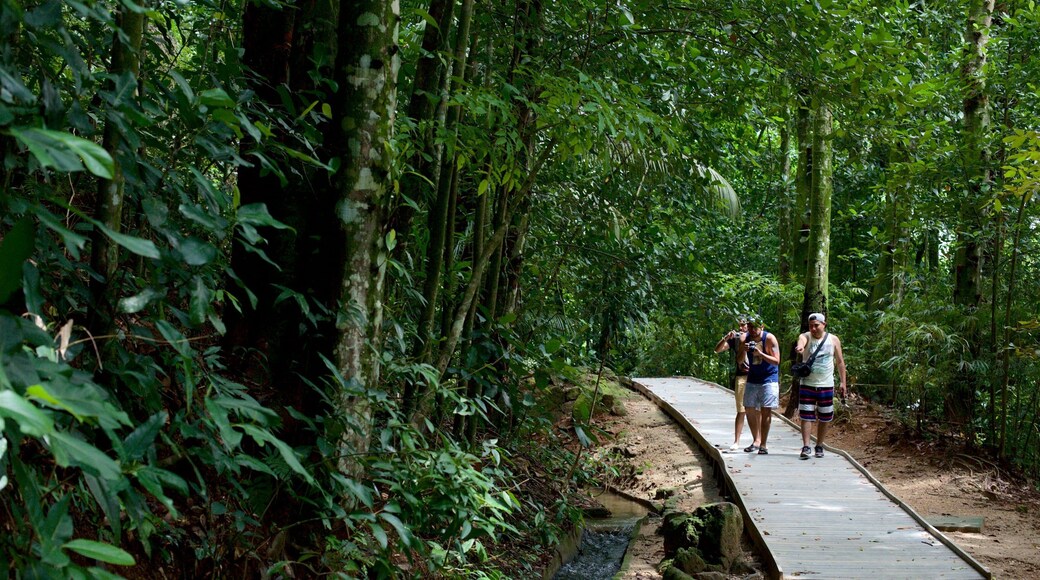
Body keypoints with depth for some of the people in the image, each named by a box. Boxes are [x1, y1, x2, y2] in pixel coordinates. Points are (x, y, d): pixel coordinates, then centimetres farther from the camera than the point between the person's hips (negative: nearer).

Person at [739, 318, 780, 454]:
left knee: (766, 411, -7)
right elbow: (739, 360, 2)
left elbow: (776, 361, -17)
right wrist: (743, 350, -19)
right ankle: (757, 440, 18)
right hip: (752, 378, 5)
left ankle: (764, 444, -3)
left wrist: (760, 353, -29)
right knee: (750, 410, 5)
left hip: (769, 379, -5)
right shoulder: (745, 339, -1)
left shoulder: (769, 339, -14)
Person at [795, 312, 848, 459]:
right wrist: (799, 348, -55)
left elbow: (840, 362, 9)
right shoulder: (806, 337, -4)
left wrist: (843, 382, 5)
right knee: (806, 416, -5)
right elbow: (801, 341, -30)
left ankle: (819, 446, 20)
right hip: (807, 385, -2)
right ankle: (806, 447, -3)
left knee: (824, 418, 7)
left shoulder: (834, 340, 2)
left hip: (826, 385, 2)